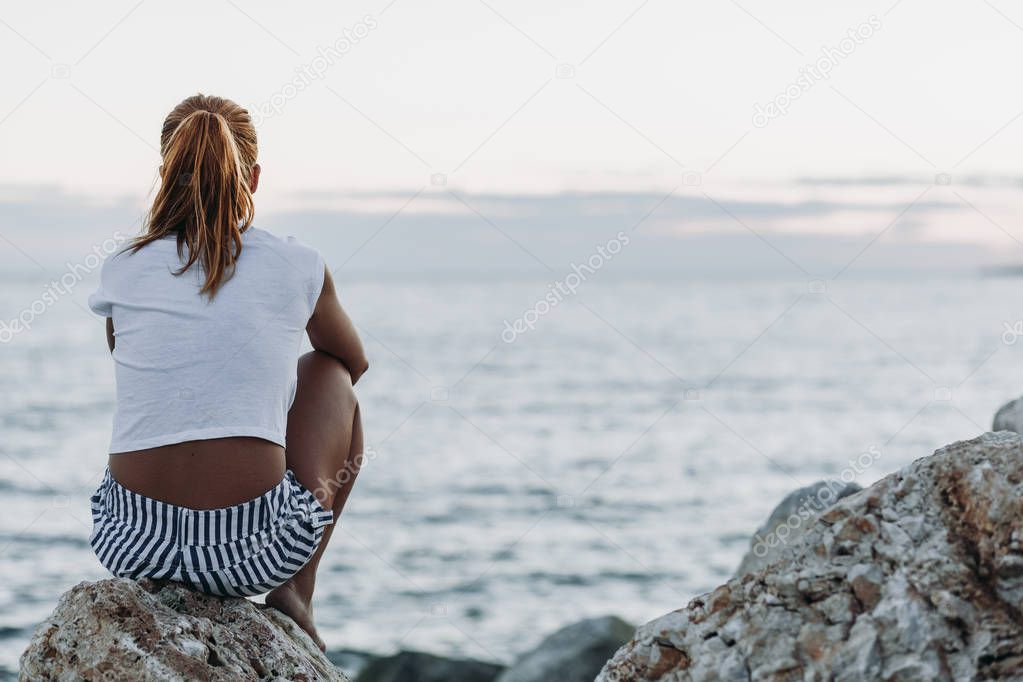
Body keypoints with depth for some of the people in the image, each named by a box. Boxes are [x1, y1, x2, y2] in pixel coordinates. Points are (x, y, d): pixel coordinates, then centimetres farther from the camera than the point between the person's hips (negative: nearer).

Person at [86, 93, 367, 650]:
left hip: (132, 545, 3)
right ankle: (294, 594, 21)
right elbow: (354, 362, 22)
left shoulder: (122, 273, 2)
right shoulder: (297, 268, 0)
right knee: (329, 373, 27)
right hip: (254, 550, -3)